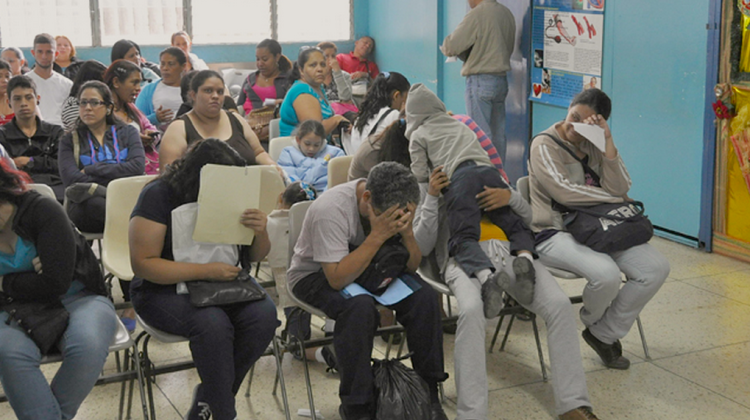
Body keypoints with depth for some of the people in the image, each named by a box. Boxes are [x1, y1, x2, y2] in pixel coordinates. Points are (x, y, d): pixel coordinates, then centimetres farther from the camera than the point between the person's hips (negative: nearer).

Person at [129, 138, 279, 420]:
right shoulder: (159, 196, -13)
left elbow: (255, 256, 5)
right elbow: (143, 264, -17)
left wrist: (261, 232, -19)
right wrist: (206, 272, -27)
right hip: (165, 290, -5)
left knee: (264, 315, -24)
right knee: (213, 323, -34)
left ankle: (207, 397, -5)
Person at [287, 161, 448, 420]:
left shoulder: (394, 205, -13)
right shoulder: (330, 209, -32)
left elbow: (411, 266, -8)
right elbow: (338, 279, -36)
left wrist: (407, 232, -29)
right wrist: (378, 236, -40)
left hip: (368, 268, 6)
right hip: (315, 275, -5)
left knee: (424, 296, -20)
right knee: (360, 306, -37)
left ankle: (428, 392, -4)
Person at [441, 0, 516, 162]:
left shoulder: (477, 14, -13)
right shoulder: (507, 13, 9)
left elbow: (451, 46, -14)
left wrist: (445, 47, 10)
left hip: (480, 80, -8)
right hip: (502, 80, 8)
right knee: (498, 133, 11)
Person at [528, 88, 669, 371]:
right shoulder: (545, 145, -5)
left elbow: (619, 188, -3)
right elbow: (564, 191, -18)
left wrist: (608, 141, -13)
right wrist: (615, 198, -7)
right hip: (555, 233, -6)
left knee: (657, 267, -12)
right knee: (606, 273, -32)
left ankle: (604, 335, 2)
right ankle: (592, 322, 6)